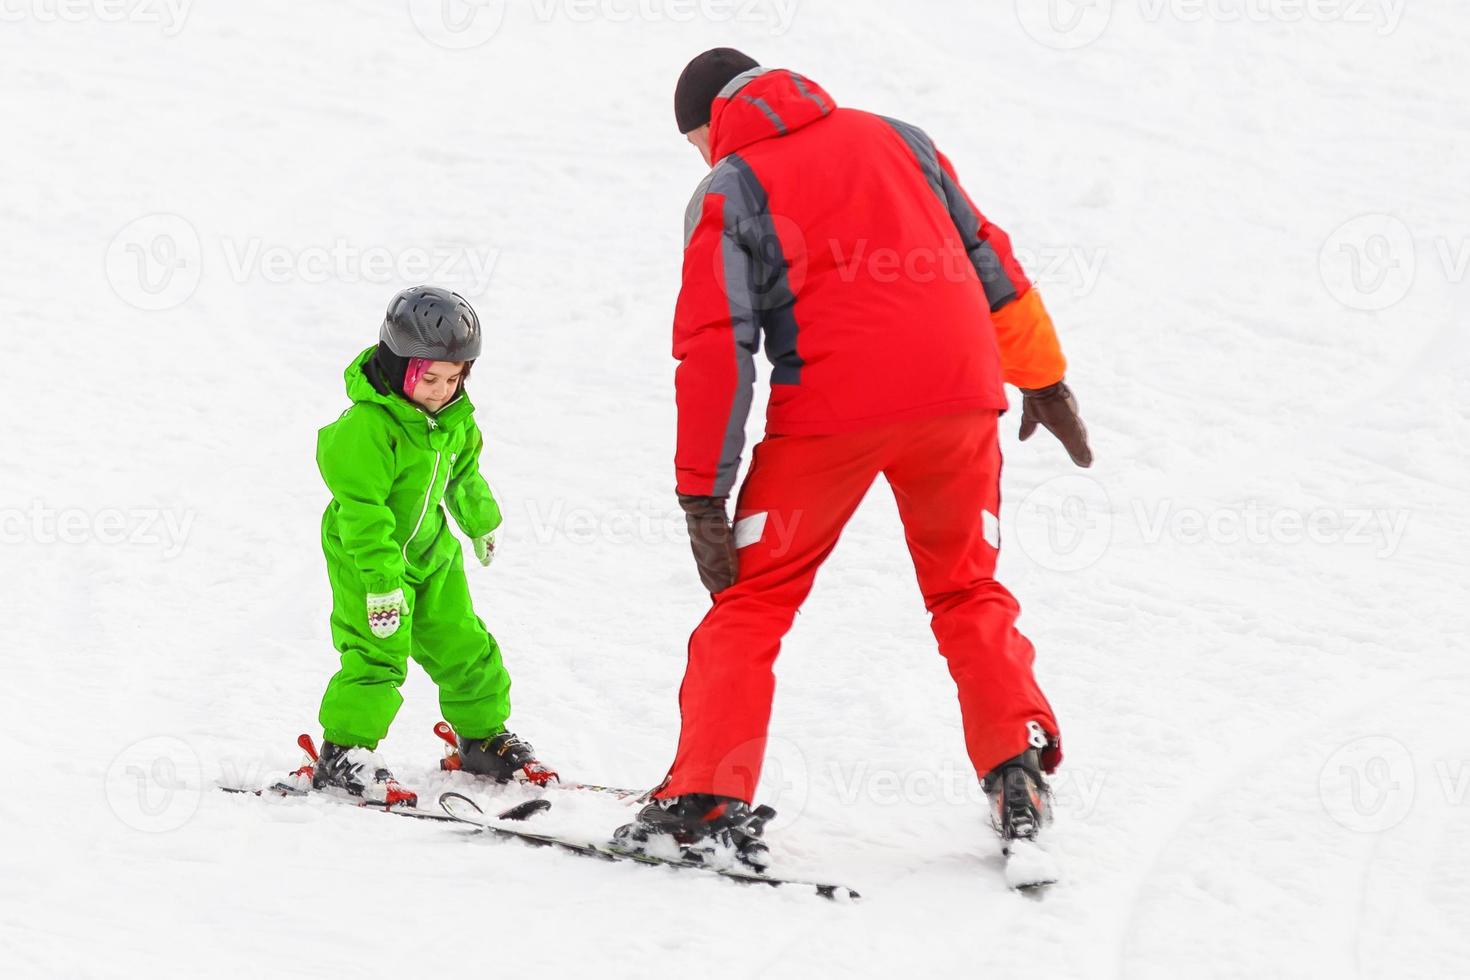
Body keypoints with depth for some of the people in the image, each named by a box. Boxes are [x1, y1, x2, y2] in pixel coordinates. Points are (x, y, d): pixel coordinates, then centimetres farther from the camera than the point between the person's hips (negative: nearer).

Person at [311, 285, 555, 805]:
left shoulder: (454, 415, -2)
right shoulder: (367, 425, -27)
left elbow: (463, 473, 18)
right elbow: (363, 510, -29)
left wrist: (482, 523, 32)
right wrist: (381, 581, -31)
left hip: (429, 549, 7)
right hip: (364, 553, -7)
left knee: (462, 645, 13)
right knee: (377, 650, -15)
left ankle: (484, 736, 29)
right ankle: (344, 753, -8)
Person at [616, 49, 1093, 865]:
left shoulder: (728, 192, 6)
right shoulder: (894, 138, 18)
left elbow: (714, 346, -3)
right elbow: (988, 260, 19)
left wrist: (702, 495, -3)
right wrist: (1044, 379, 26)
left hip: (831, 408, -4)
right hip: (959, 395, 4)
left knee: (753, 600, 8)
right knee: (969, 593, 20)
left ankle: (708, 800, 0)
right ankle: (1019, 773, 6)